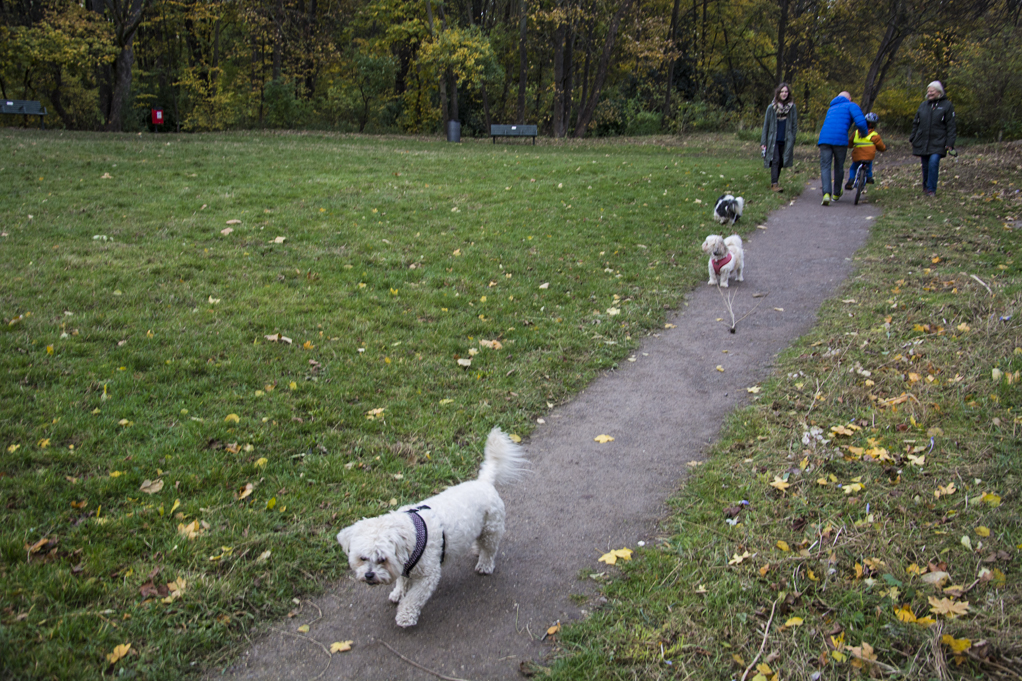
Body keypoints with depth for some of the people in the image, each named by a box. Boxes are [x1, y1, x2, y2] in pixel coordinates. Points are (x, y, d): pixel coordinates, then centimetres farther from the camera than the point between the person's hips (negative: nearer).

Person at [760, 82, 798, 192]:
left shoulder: (792, 107, 3)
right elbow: (766, 125, 4)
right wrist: (763, 142, 1)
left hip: (786, 141, 2)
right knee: (775, 160, -12)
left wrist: (792, 141, 3)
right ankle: (774, 184, -13)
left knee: (781, 162, 6)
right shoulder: (771, 107, 0)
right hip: (773, 140, -2)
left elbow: (794, 125, 7)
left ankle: (775, 181, 21)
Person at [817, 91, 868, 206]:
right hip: (841, 139, -3)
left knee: (825, 167, -2)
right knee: (839, 167, 14)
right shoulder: (851, 105, 12)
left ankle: (826, 193, -23)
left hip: (824, 139, 3)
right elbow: (860, 122, -4)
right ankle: (836, 193, 28)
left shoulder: (831, 108, 31)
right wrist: (865, 133, 15)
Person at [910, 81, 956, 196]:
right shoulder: (923, 105, 14)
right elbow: (916, 123, 20)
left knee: (933, 163, -19)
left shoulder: (947, 105, 1)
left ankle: (931, 189, -13)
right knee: (925, 166, 8)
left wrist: (950, 143, -9)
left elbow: (951, 126, -2)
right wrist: (912, 138, 13)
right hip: (922, 142, 4)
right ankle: (925, 187, 25)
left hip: (937, 143, -4)